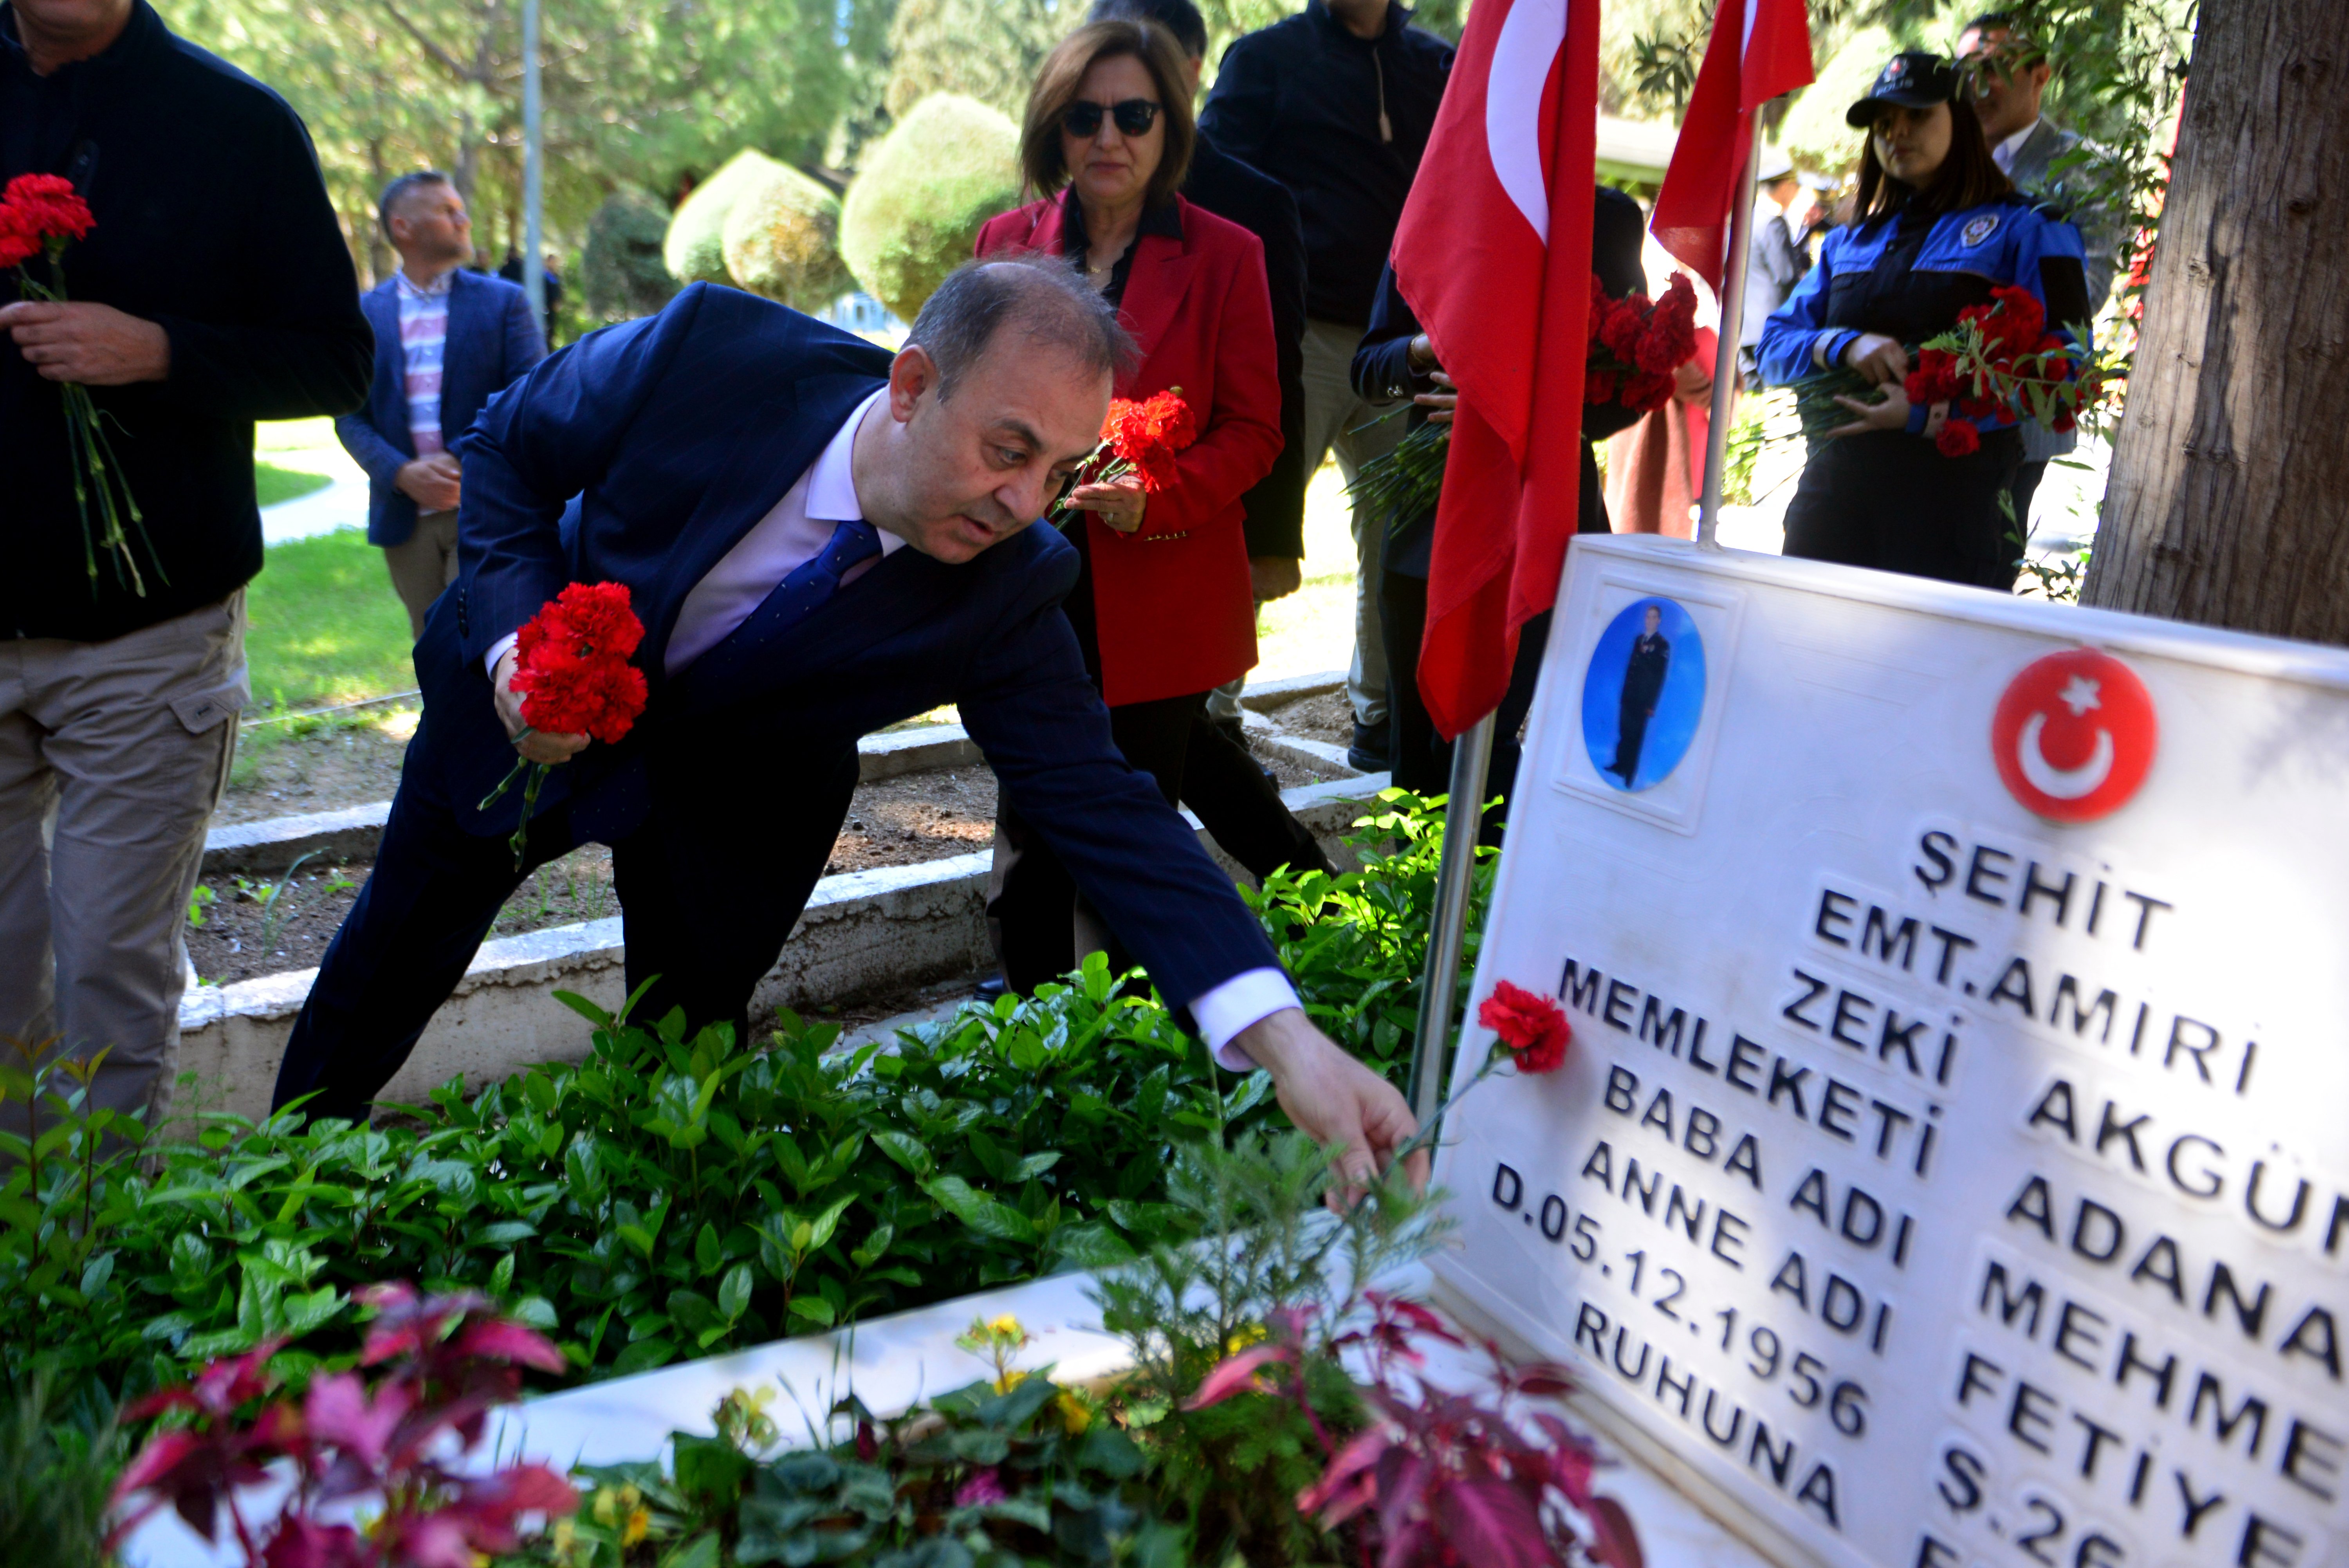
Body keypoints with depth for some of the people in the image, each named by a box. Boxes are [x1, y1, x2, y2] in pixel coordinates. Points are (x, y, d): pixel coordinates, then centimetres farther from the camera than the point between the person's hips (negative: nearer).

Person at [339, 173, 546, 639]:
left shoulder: (505, 302, 3)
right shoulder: (363, 314, 7)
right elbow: (349, 416, 5)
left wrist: (463, 462, -14)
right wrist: (402, 474, -13)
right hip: (405, 514, 2)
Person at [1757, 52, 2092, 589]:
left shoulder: (2024, 230, 5)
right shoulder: (1850, 242, 21)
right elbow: (1775, 344, 14)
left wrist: (1930, 414, -17)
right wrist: (1844, 346, -8)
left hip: (1953, 500, -4)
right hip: (1835, 498, 4)